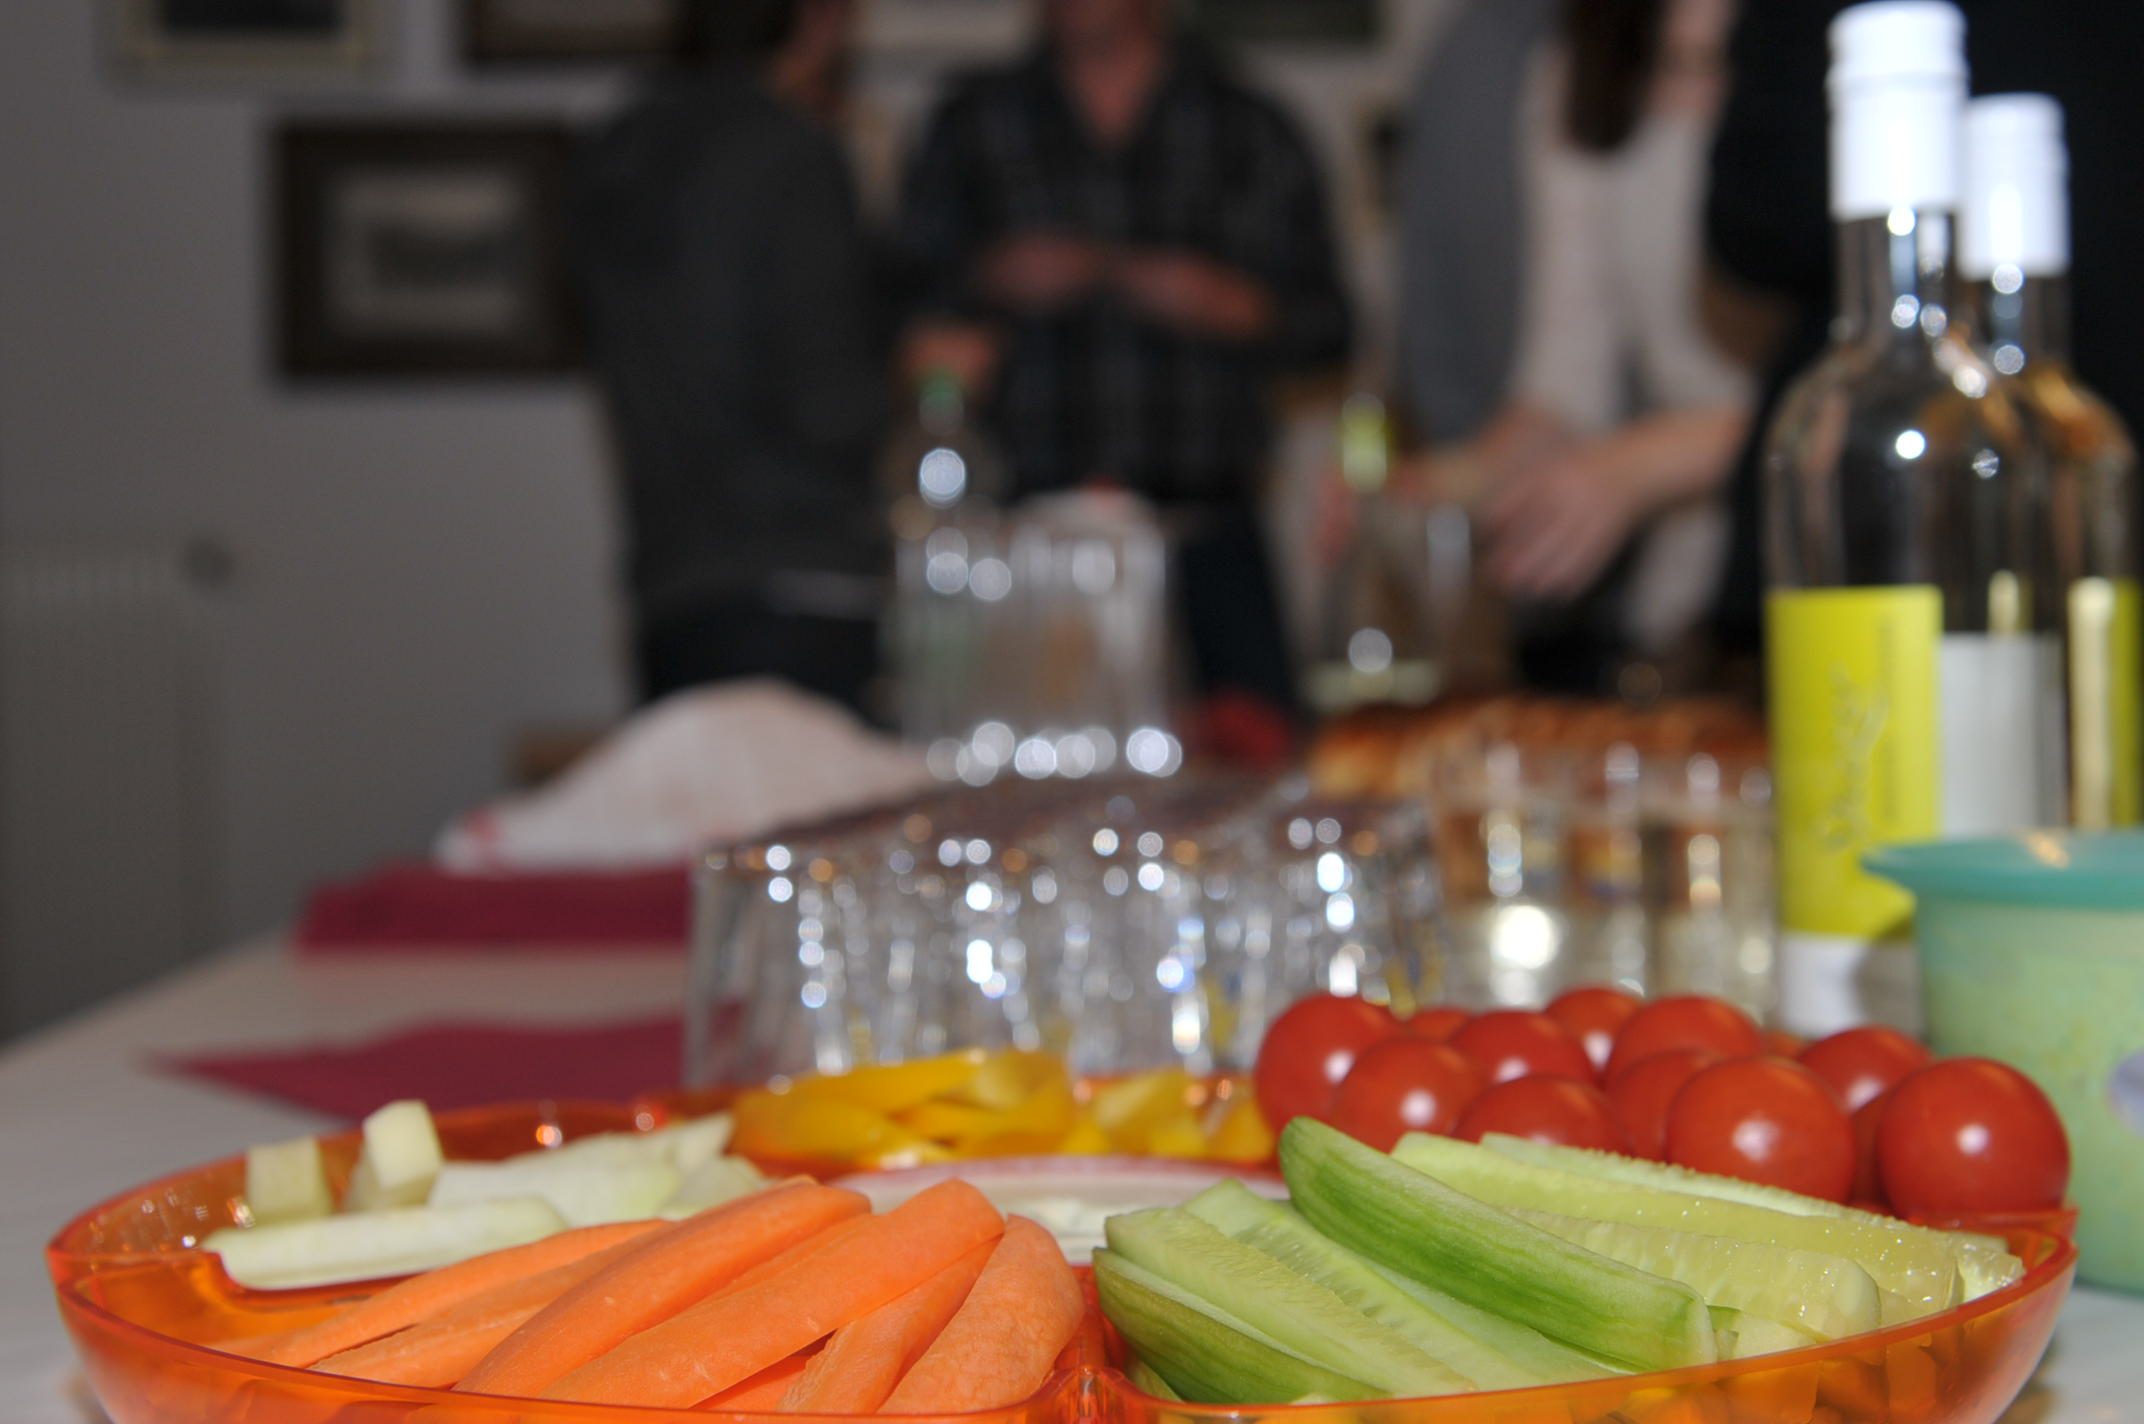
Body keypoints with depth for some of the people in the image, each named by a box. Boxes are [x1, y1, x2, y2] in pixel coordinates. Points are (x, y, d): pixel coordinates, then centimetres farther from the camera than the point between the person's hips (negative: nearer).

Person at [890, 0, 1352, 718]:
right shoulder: (972, 126, 15)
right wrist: (990, 281, -3)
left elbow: (1320, 323, 12)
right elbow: (907, 302, 16)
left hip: (1210, 539, 0)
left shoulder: (1250, 133, 13)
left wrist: (1224, 303, -6)